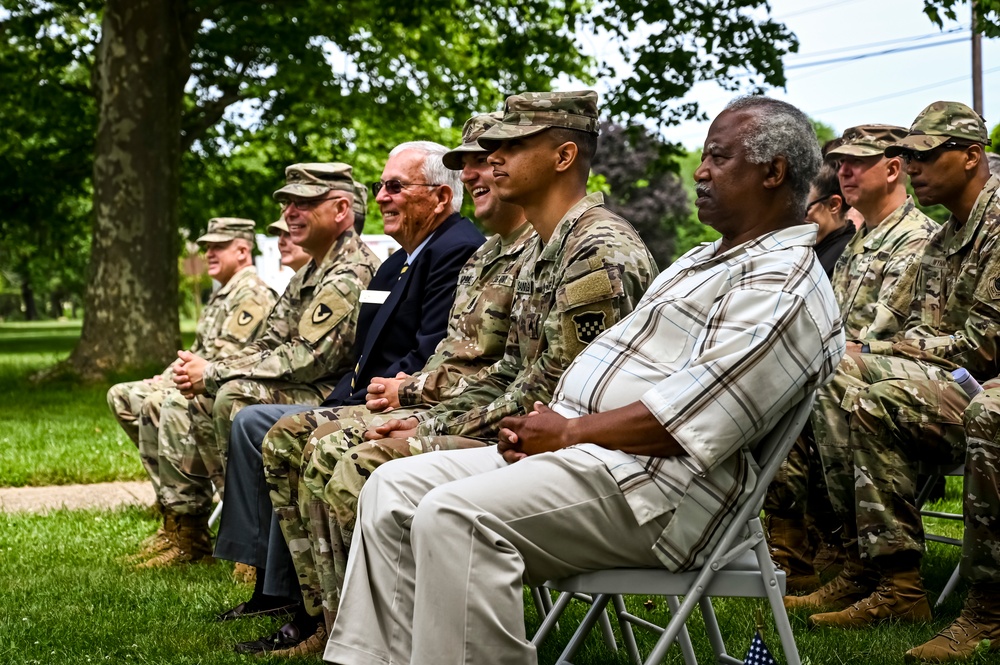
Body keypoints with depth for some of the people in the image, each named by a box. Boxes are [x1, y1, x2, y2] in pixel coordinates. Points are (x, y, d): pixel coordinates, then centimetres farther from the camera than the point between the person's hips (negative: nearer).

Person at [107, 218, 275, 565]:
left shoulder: (252, 295, -11)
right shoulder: (221, 295, 22)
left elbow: (222, 359, -19)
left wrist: (170, 380, -13)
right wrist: (167, 376, 7)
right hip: (204, 386, 11)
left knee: (163, 404, -36)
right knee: (121, 396, 5)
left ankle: (182, 520, -31)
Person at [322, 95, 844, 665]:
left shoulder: (788, 286, -10)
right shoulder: (703, 259, 25)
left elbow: (687, 419, -20)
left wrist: (568, 431, -12)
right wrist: (542, 419, 6)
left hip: (654, 489, -11)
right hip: (577, 448, 11)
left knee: (455, 515, -30)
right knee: (394, 488, 1)